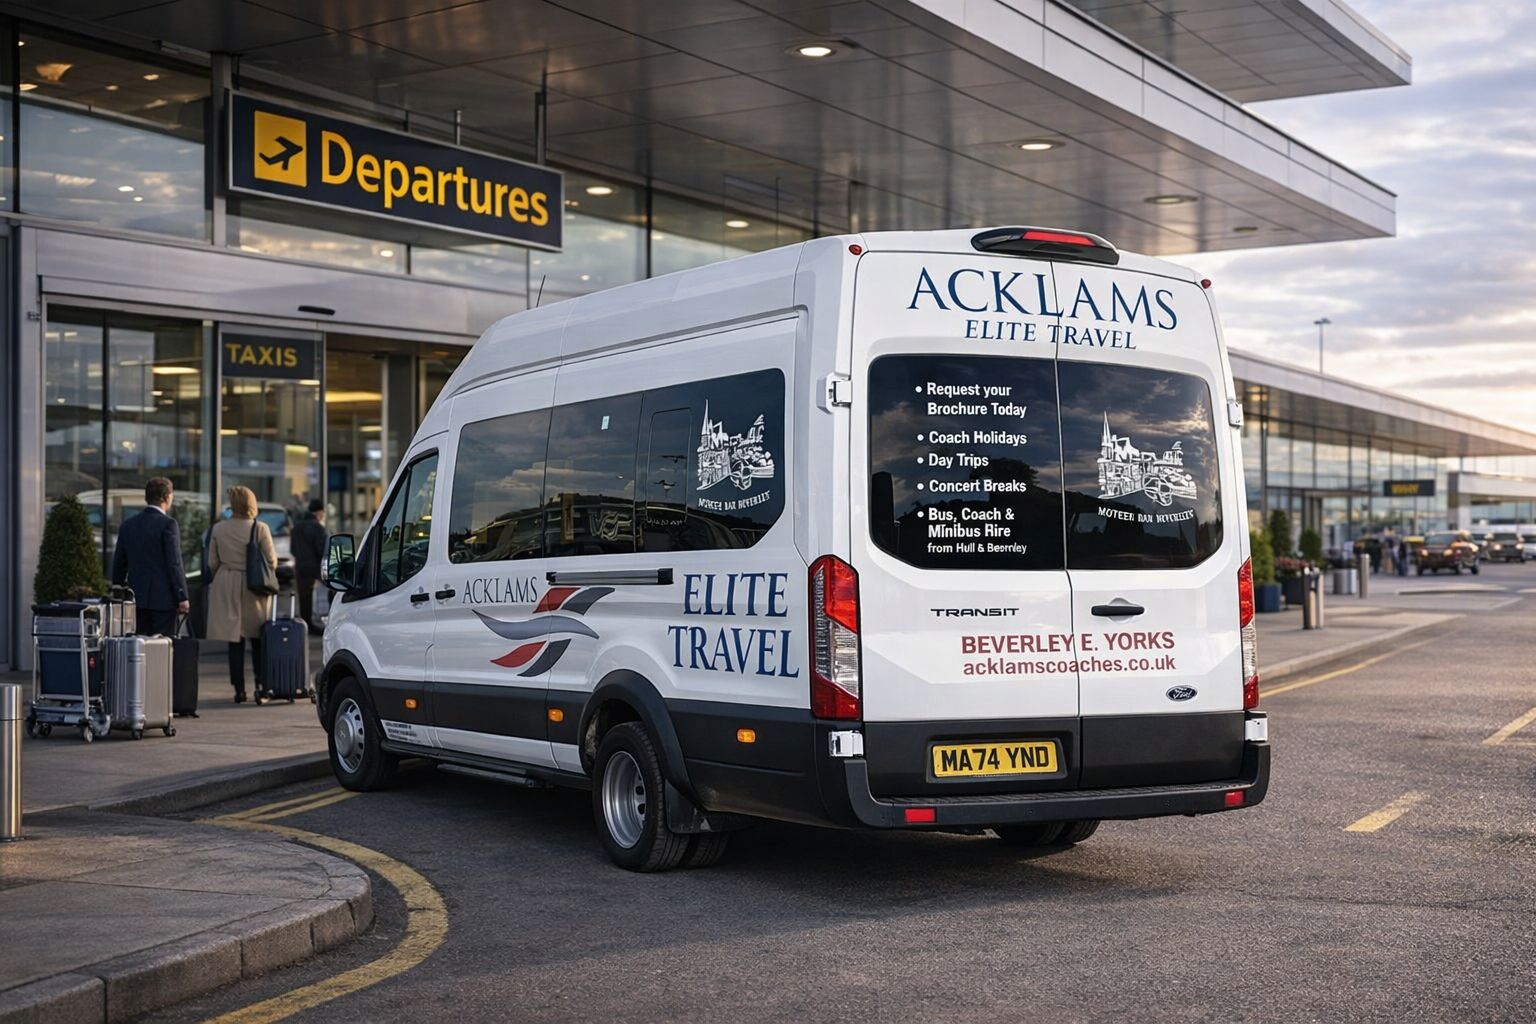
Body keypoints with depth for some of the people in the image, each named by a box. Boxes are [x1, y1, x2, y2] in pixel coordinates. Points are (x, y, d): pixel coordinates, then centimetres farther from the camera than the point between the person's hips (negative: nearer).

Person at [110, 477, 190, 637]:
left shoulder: (127, 524, 9)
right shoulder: (168, 524, -10)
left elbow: (118, 563, 13)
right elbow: (175, 563, -13)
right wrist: (182, 597, -9)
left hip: (137, 597, 6)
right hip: (162, 598, -6)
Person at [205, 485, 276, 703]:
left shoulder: (218, 529, -3)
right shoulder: (260, 528, -9)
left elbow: (212, 563, 3)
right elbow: (271, 561, -7)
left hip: (227, 589, 1)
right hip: (254, 588, -1)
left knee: (235, 642, 5)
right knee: (258, 640, 10)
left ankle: (239, 690, 5)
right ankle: (260, 685, 0)